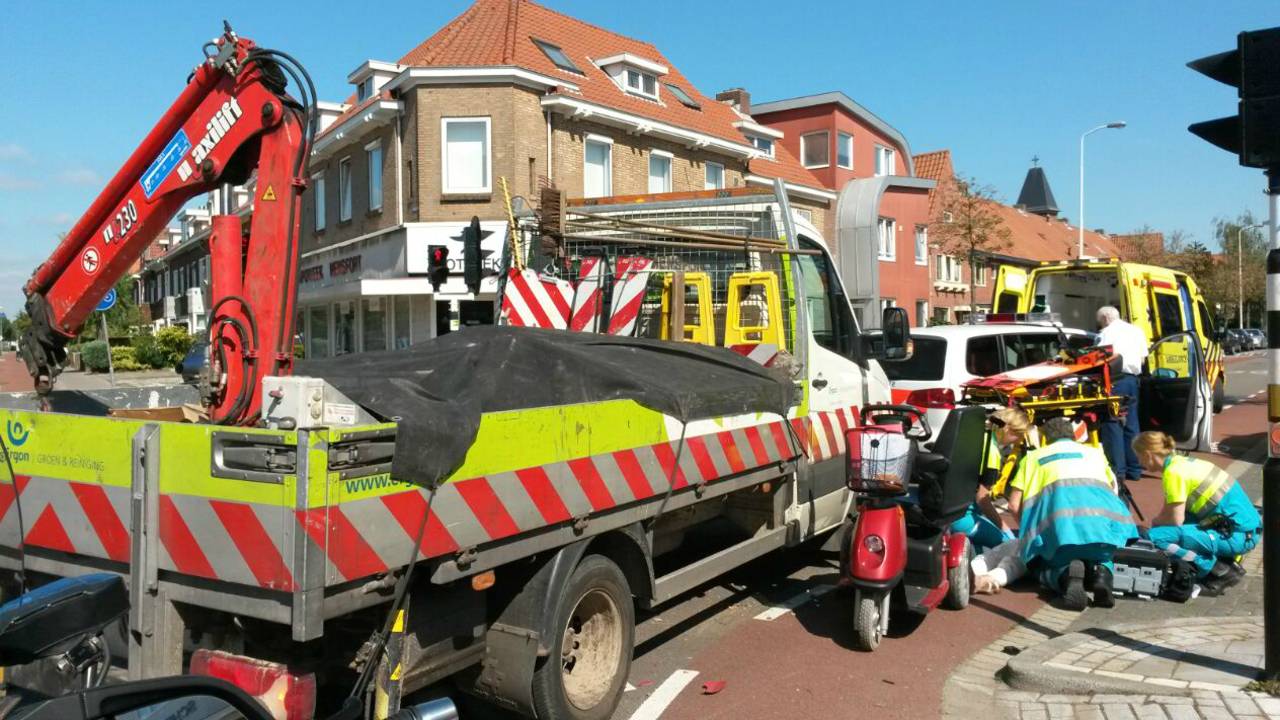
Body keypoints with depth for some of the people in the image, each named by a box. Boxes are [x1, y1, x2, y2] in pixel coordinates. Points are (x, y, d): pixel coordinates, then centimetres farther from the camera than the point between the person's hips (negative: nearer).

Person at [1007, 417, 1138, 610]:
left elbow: (1014, 504, 18)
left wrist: (1030, 530, 33)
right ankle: (1101, 571, -11)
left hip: (1058, 507, -2)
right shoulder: (1094, 452, 36)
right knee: (1103, 559, 26)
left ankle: (1067, 574, -20)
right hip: (1099, 505, 2)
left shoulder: (1033, 456, 29)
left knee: (1052, 567, 16)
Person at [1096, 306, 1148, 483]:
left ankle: (1117, 470, -9)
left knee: (1113, 424, -6)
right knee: (1131, 425, 12)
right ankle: (1134, 469, 16)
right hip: (1133, 378, 7)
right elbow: (1142, 359, 17)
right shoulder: (1136, 330, 18)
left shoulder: (1107, 332, -3)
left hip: (1116, 380, -7)